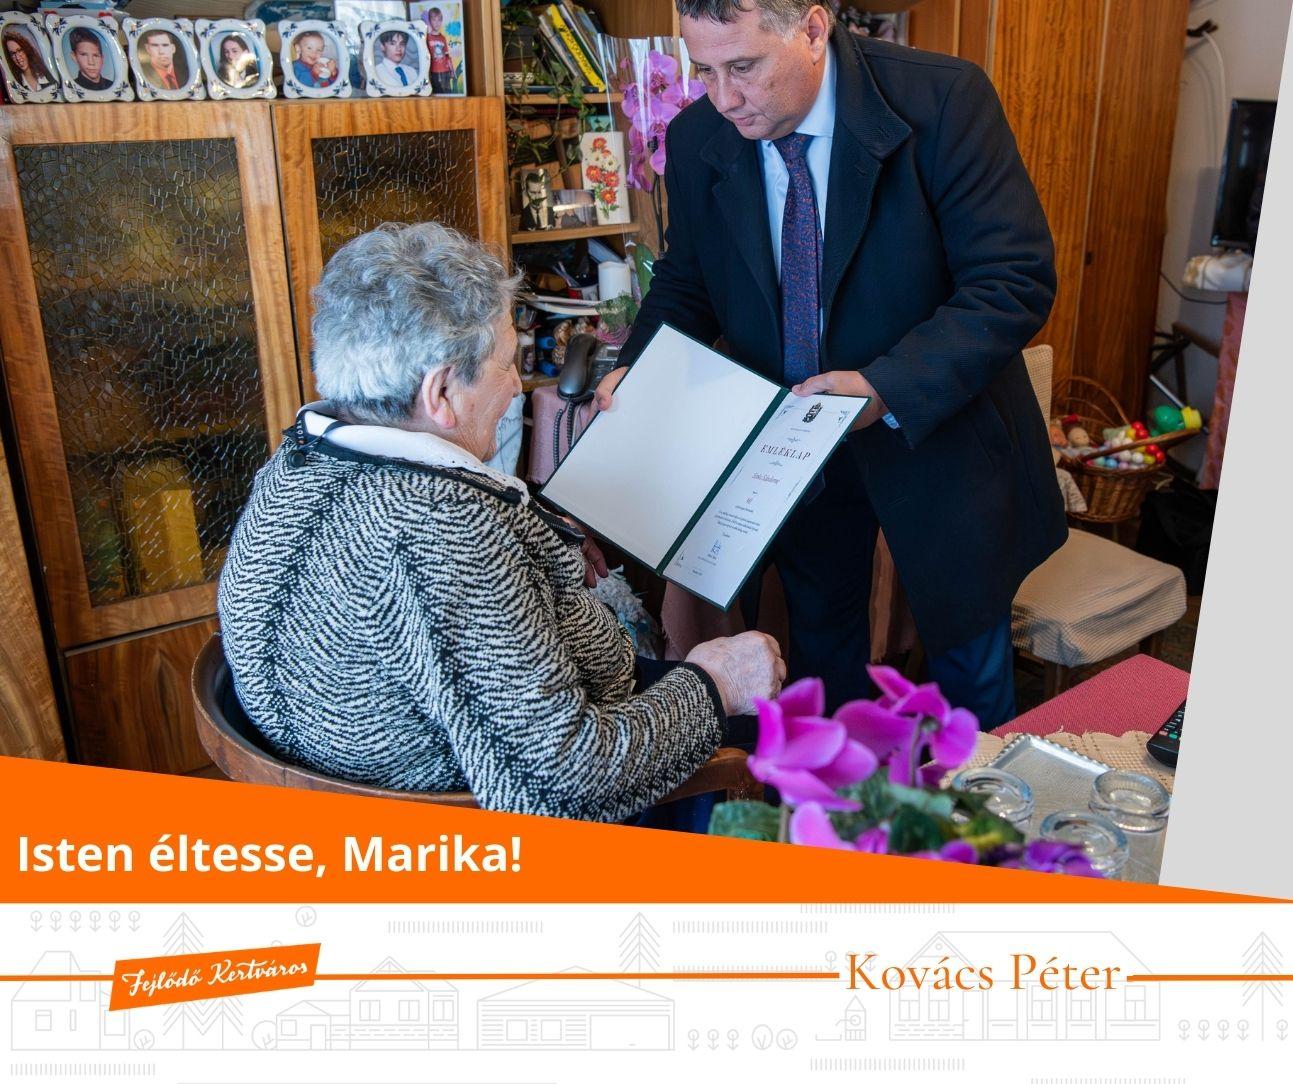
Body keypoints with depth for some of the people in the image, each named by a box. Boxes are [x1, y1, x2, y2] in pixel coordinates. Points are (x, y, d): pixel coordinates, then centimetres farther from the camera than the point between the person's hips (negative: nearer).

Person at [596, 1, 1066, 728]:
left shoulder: (944, 102, -21)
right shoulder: (696, 139, -8)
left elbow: (1016, 280, -23)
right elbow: (686, 284, 6)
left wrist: (887, 388, -35)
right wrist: (637, 373, -13)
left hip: (938, 427, -3)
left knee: (971, 668, 14)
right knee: (822, 646, 22)